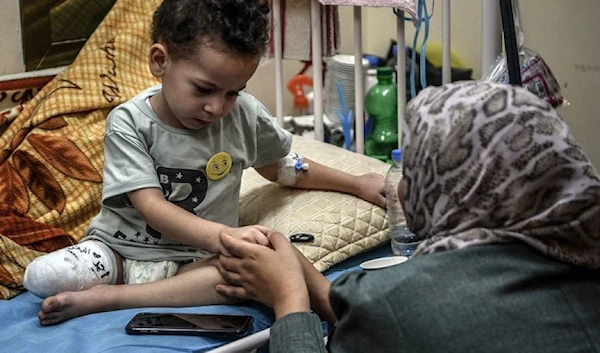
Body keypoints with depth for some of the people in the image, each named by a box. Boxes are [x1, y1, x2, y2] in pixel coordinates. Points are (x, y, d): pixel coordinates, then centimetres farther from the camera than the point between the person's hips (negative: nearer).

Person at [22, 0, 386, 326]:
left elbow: (282, 167, 16)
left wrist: (357, 184, 17)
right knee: (41, 278, -27)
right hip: (120, 249, -3)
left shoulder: (244, 114, -4)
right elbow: (152, 208, -23)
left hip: (196, 258, 3)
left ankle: (106, 297, -26)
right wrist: (223, 236, -39)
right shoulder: (129, 123, -14)